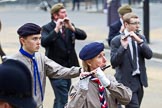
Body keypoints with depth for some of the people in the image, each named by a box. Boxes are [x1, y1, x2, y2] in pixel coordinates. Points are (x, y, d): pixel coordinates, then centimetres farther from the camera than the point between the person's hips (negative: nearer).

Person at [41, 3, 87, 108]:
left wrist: (71, 27, -16)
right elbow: (44, 42, -25)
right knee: (63, 99, -11)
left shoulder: (70, 26, 9)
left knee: (61, 98, 16)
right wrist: (56, 29, -27)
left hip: (68, 68, 6)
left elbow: (83, 36, -3)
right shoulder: (47, 28, -7)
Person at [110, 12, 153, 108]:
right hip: (127, 81, -6)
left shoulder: (141, 38, 7)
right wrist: (123, 46, -27)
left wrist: (139, 41, -20)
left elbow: (149, 55, -7)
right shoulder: (116, 41, -8)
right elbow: (114, 63, -16)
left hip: (140, 80, 6)